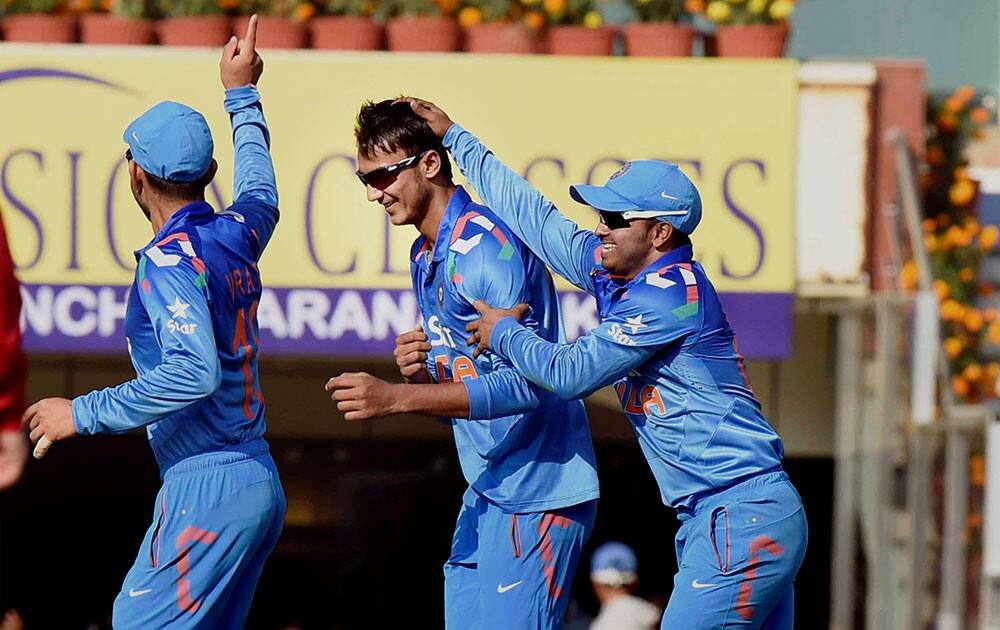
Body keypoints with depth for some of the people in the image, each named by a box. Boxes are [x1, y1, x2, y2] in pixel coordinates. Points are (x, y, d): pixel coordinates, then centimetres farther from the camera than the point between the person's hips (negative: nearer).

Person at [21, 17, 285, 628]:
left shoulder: (170, 260, -14)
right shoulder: (237, 233, 11)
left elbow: (195, 371, -27)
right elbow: (261, 192, 37)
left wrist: (84, 413, -20)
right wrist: (242, 94, 49)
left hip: (207, 490, -9)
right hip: (263, 488, 9)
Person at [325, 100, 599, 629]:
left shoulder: (486, 244, -17)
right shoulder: (424, 257, 14)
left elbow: (526, 383, -25)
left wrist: (395, 398, -28)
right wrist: (419, 371, -4)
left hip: (538, 494, -10)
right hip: (486, 492, 10)